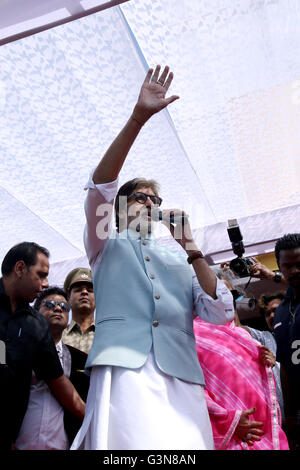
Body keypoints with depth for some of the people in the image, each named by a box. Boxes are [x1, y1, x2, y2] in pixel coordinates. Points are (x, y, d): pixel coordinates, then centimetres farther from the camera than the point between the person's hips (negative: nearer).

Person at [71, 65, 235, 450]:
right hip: (123, 367, -3)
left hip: (182, 377, 3)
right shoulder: (106, 245, 17)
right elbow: (100, 186, -2)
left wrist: (192, 251, 6)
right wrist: (138, 117, -10)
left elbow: (221, 313, 12)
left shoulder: (179, 261, 24)